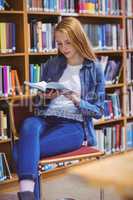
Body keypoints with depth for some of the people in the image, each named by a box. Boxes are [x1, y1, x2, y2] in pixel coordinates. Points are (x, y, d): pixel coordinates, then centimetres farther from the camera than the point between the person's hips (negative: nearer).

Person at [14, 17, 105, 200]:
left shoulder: (94, 69, 7)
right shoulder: (51, 65, 17)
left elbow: (98, 111, 6)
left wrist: (77, 101, -13)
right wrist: (45, 97, -3)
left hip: (75, 125, -3)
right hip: (47, 119, 3)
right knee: (28, 124, -39)